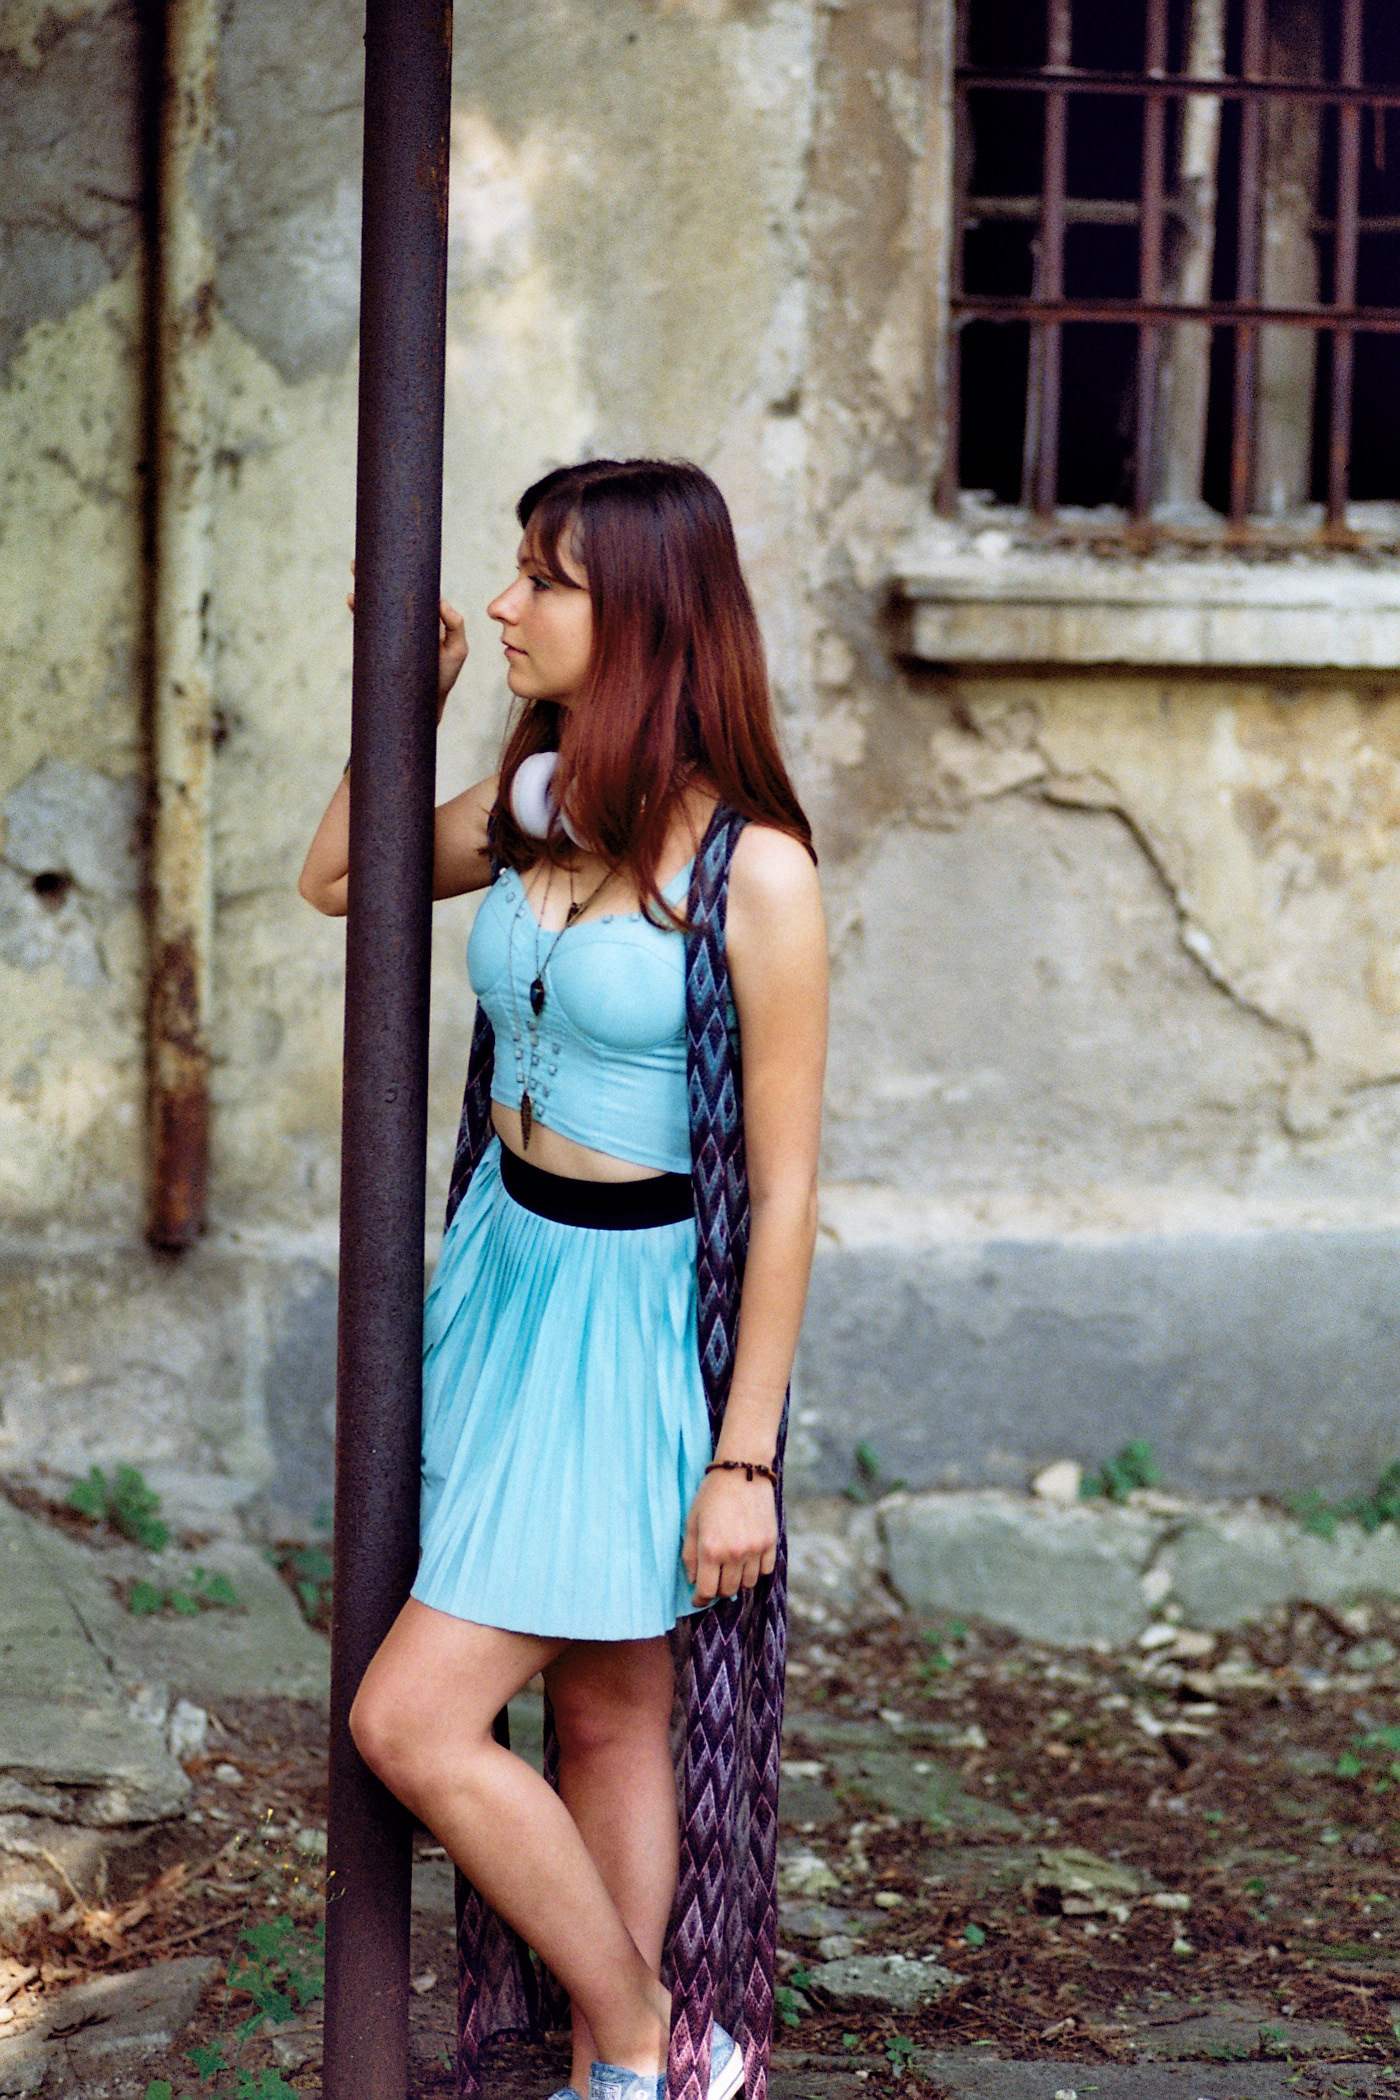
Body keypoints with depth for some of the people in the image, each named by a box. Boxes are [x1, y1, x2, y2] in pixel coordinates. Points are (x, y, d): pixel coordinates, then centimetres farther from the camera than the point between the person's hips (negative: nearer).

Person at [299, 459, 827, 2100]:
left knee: (410, 1720, -9)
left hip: (632, 1309, -7)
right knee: (602, 1717, 14)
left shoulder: (752, 866, -18)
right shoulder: (537, 803, 2)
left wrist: (745, 1457, -16)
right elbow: (337, 880, 21)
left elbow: (783, 1184, -16)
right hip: (502, 1268, 7)